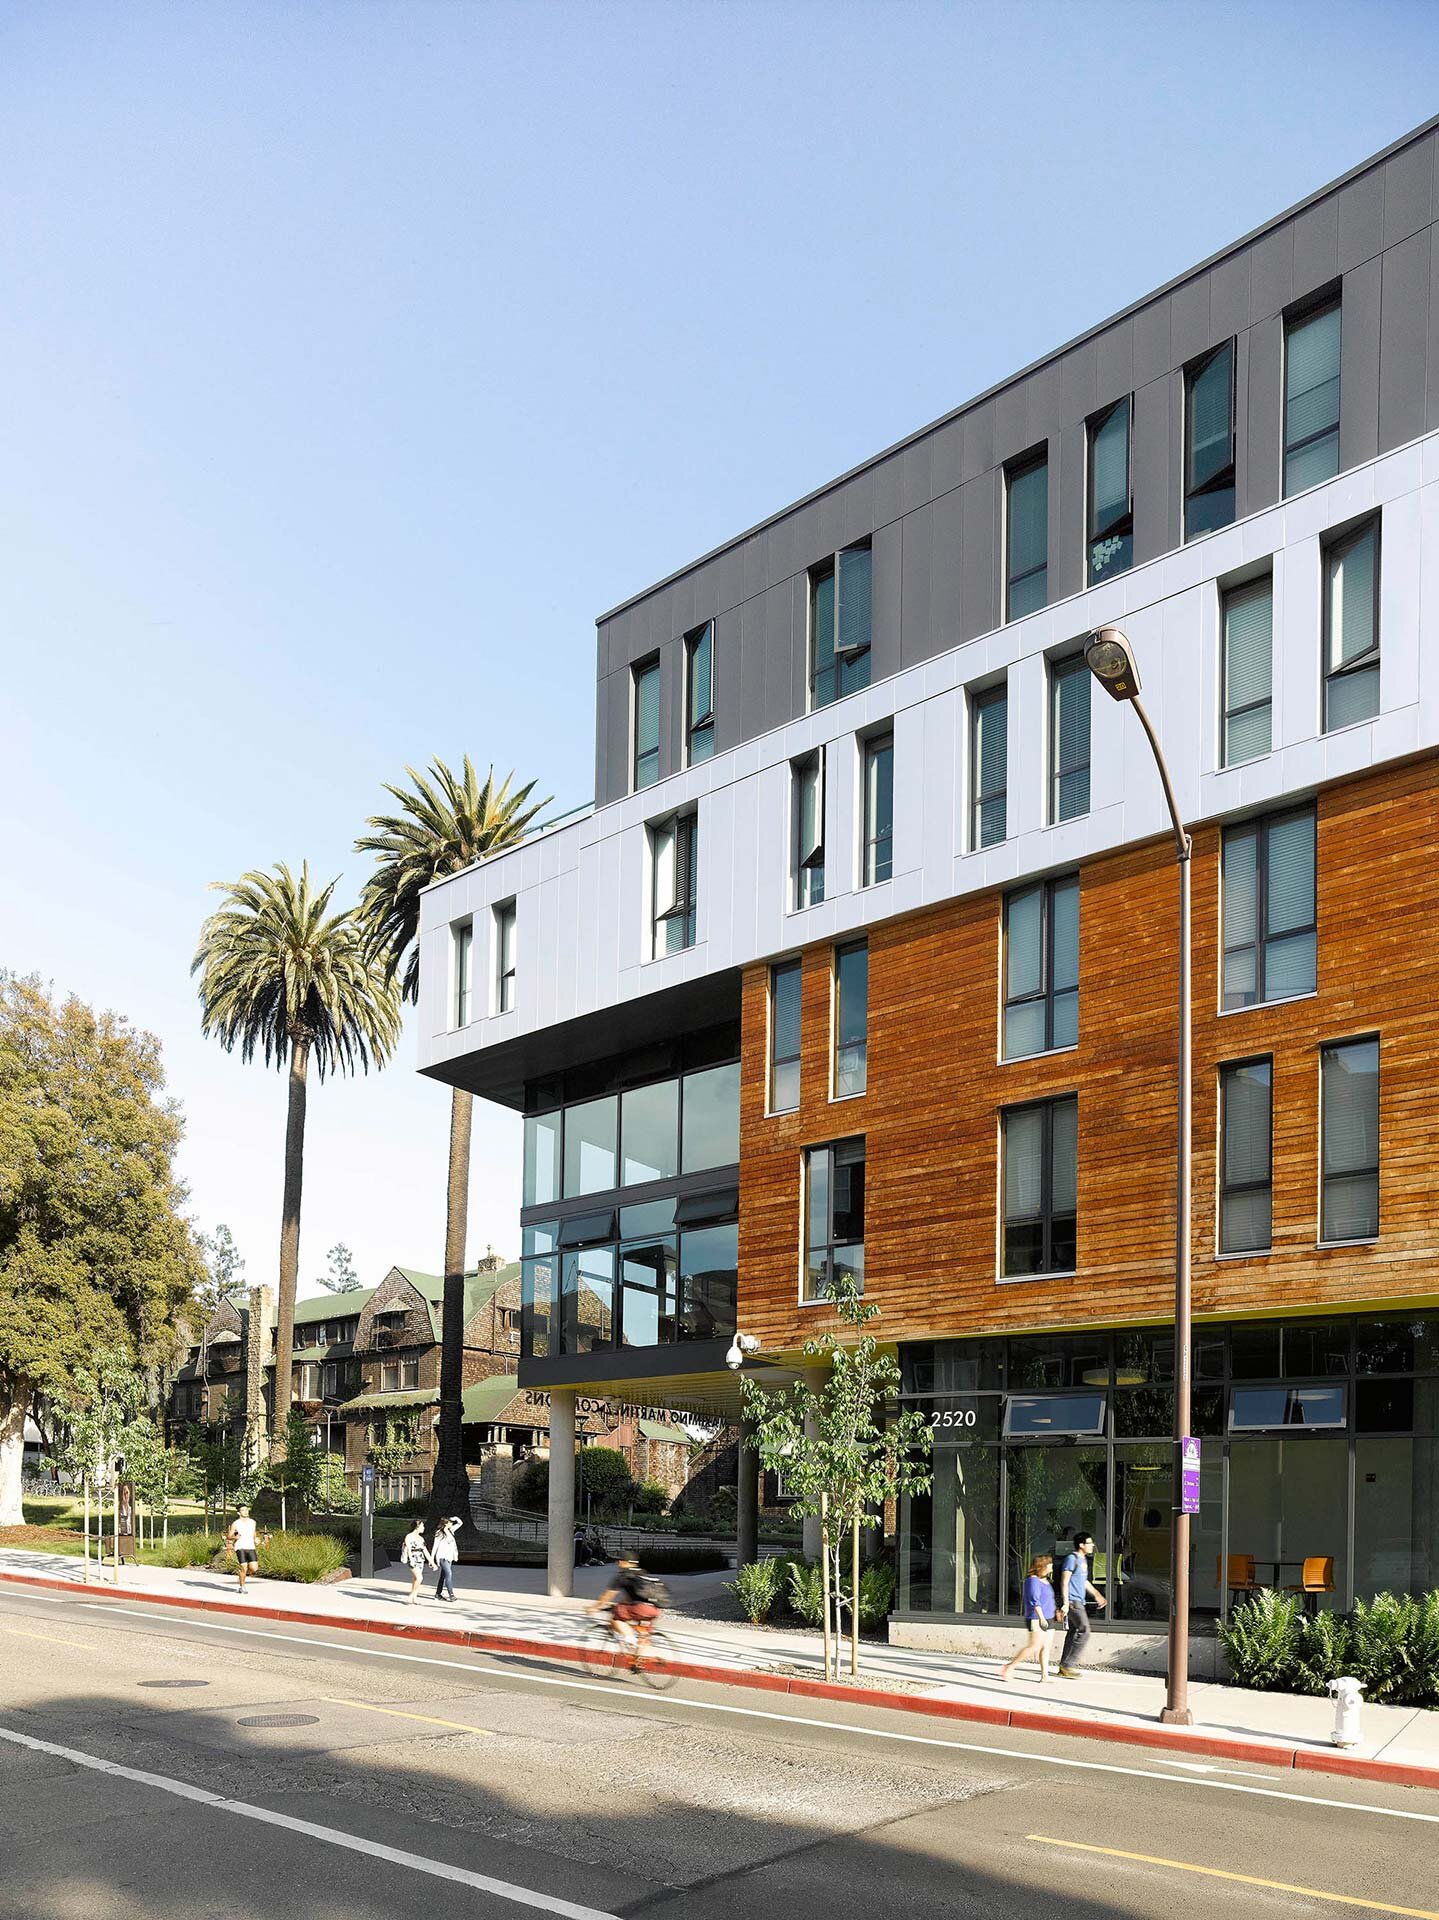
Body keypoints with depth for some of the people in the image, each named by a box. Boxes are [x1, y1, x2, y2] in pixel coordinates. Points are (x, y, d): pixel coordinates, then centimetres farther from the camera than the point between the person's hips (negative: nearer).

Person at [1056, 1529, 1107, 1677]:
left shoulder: (1083, 1560, 17)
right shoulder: (1072, 1558, -12)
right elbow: (1065, 1582, -16)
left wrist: (1096, 1594, 28)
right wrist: (1065, 1603, -21)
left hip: (1079, 1602, 10)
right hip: (1072, 1601, -10)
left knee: (1073, 1632, 9)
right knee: (1084, 1631, -13)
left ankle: (1064, 1667, 13)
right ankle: (1069, 1664, -11)